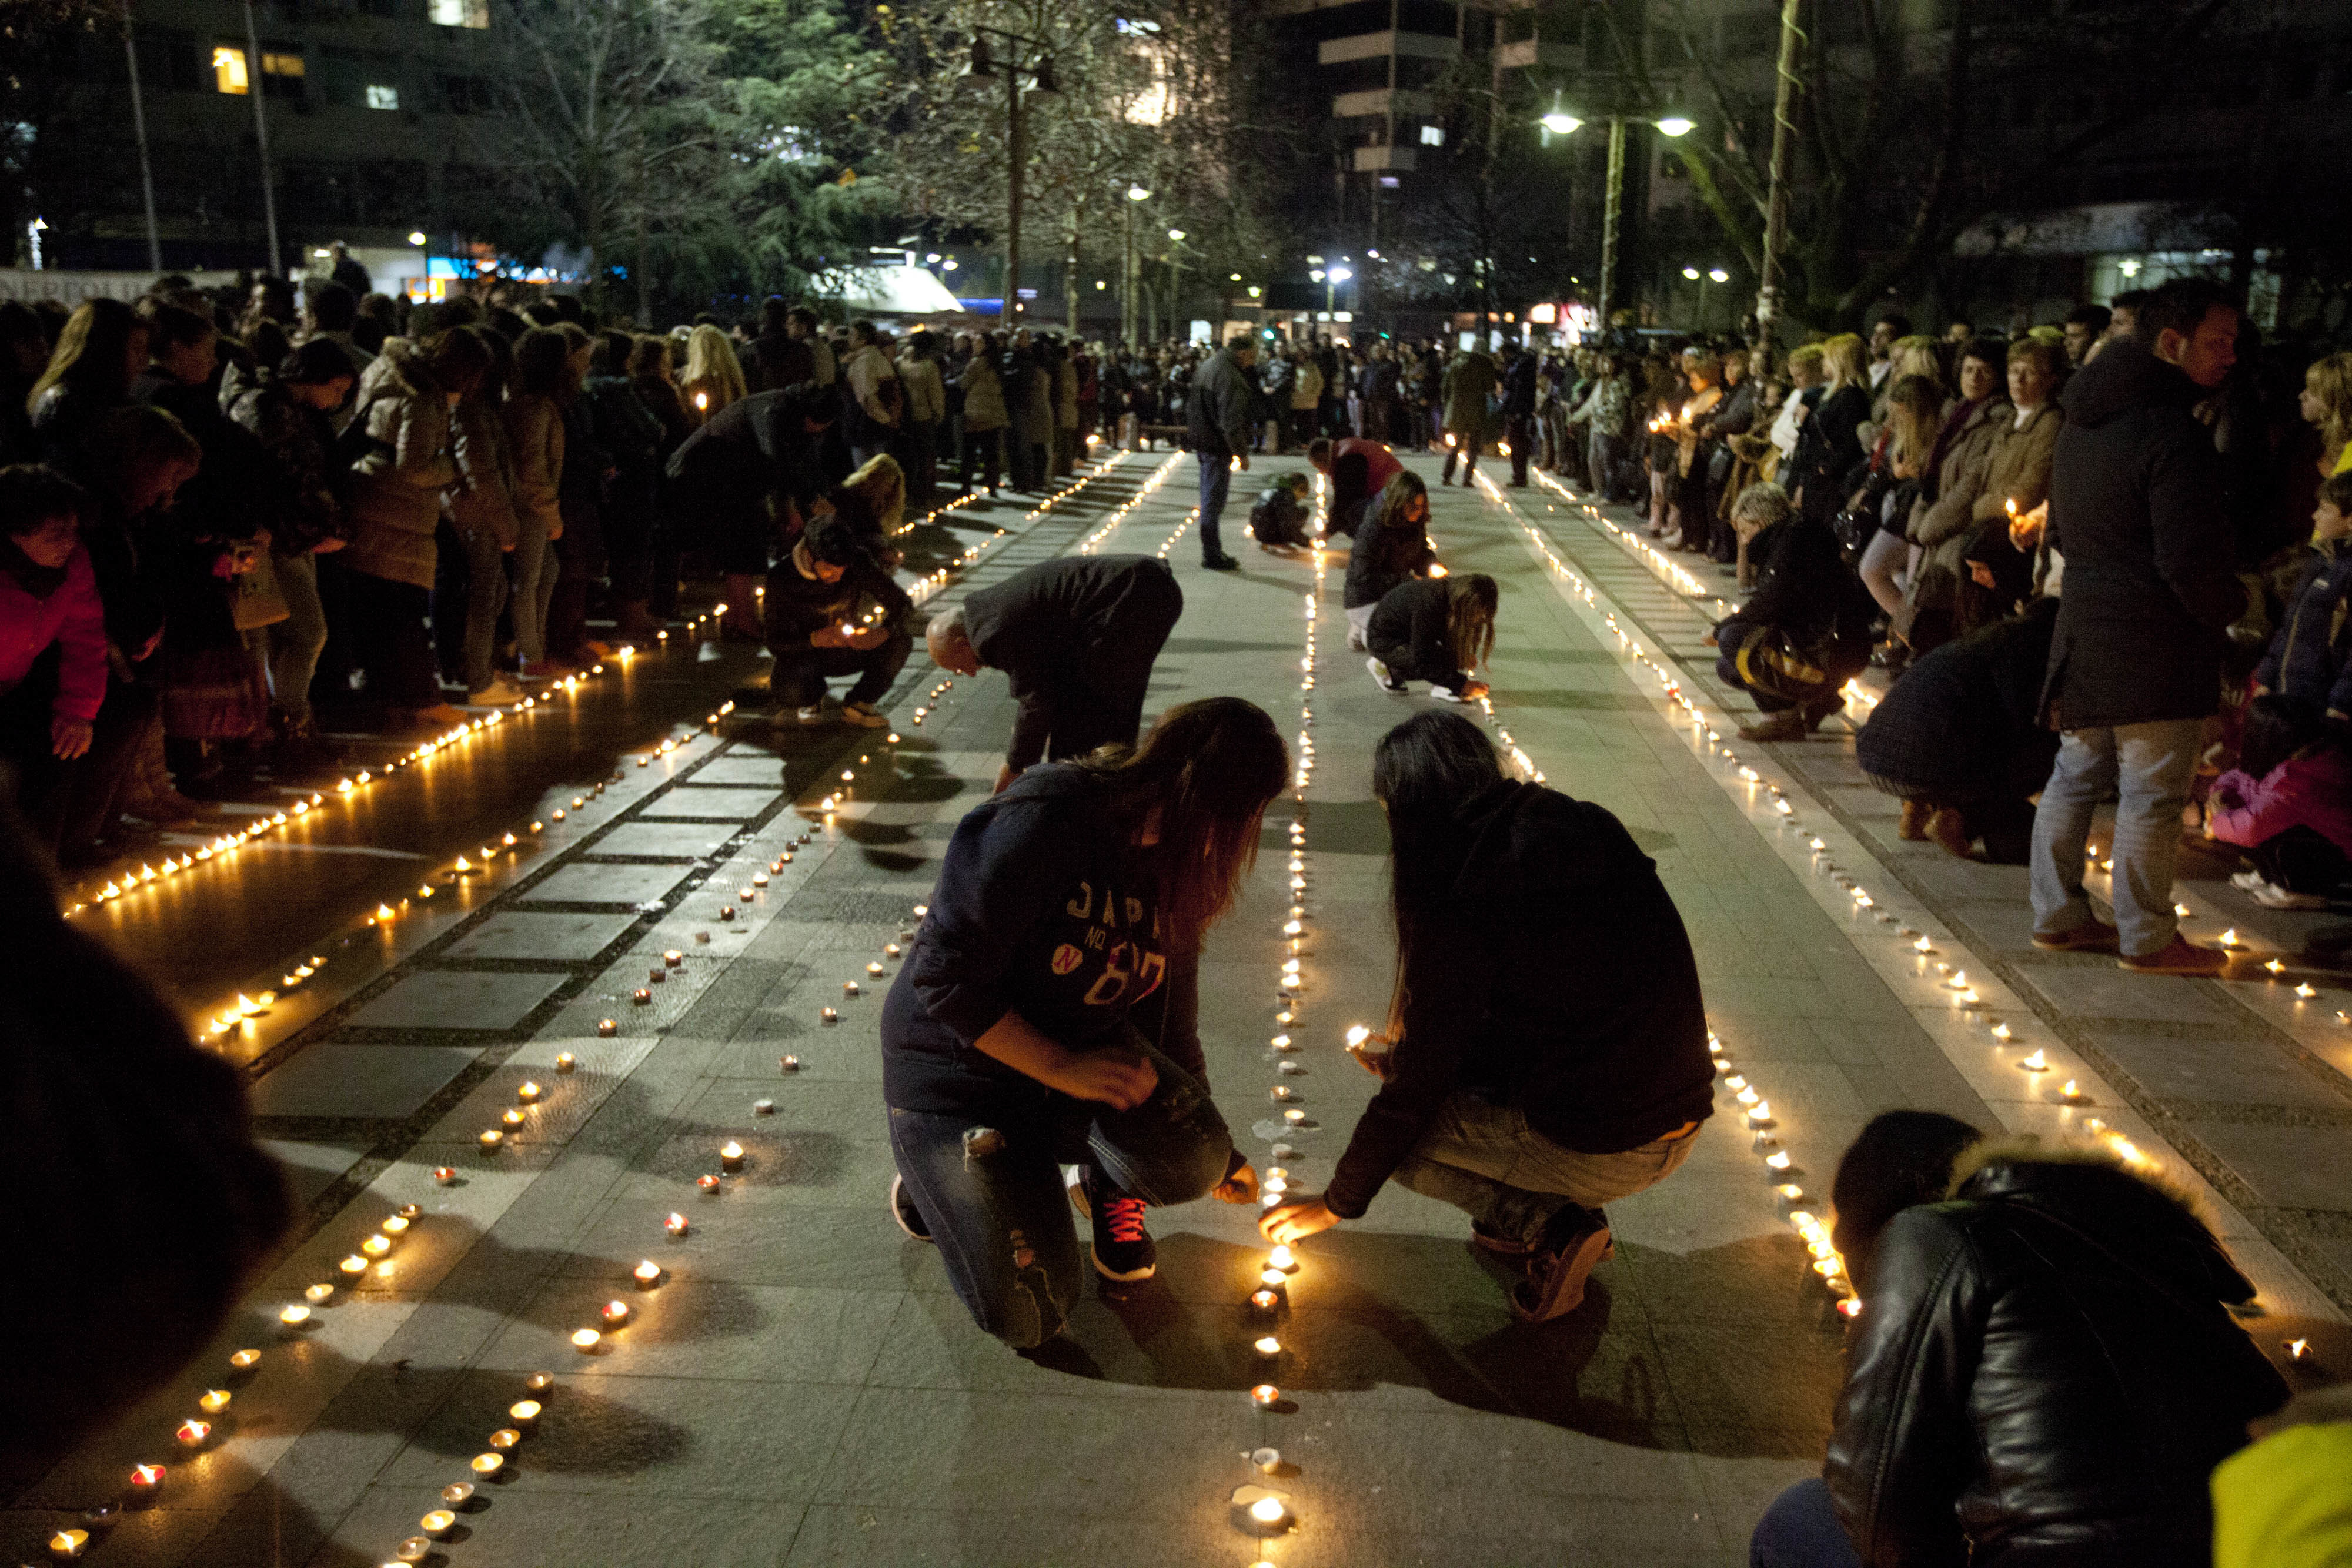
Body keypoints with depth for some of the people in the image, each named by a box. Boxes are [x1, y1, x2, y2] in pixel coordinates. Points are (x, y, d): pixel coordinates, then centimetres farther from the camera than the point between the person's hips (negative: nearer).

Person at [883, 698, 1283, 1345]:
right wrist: (1062, 1067, -29)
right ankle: (933, 1178, 17)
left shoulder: (1177, 868, -2)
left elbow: (1170, 1020, 9)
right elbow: (943, 980, -27)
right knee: (1029, 1317, -11)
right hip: (957, 1069, -5)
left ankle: (1109, 1188, 12)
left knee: (1190, 1161, -24)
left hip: (1083, 1053, 6)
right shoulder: (1047, 820, -27)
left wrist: (1216, 1152, 17)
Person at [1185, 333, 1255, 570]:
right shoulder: (1231, 378, -22)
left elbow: (1191, 405, 20)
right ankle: (1213, 555, 4)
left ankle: (1212, 552, 25)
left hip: (1202, 441, 10)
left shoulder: (1208, 365, 11)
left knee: (1209, 499, 16)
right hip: (1218, 446, -10)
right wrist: (1242, 453, -16)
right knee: (1214, 500, -3)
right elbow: (1231, 423, -24)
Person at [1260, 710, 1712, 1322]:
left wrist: (1337, 1202, 8)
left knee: (1399, 1131, 11)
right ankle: (1556, 1212, 16)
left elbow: (1416, 1089, -7)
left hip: (1603, 1152, -8)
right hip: (1684, 1121, 8)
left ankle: (1551, 1226, 0)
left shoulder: (1463, 901, -15)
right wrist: (1416, 1054, 27)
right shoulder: (1583, 828, 7)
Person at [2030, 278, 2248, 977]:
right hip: (2157, 648, -9)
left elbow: (2061, 530, 20)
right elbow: (2190, 561, -20)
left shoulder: (2082, 422, 11)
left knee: (2076, 776, 15)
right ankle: (2147, 938, 10)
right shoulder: (2173, 434, -18)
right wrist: (2234, 605, -3)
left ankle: (2057, 916, 23)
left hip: (2084, 631, 9)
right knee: (2152, 792, 0)